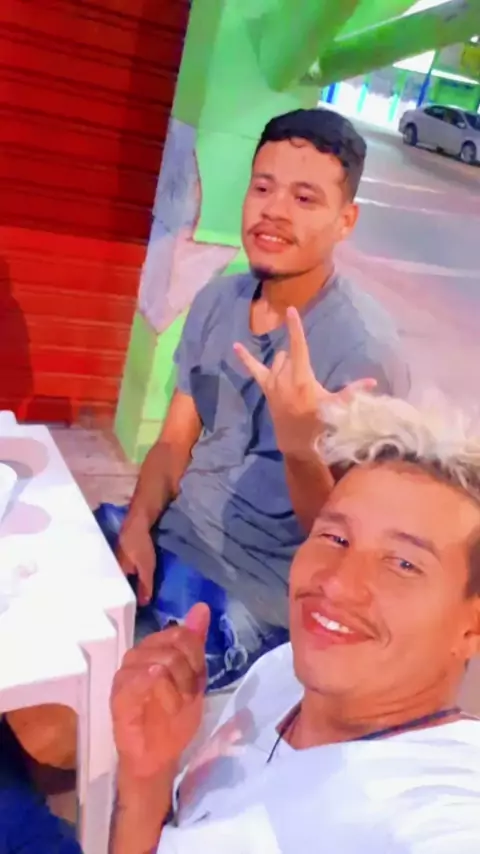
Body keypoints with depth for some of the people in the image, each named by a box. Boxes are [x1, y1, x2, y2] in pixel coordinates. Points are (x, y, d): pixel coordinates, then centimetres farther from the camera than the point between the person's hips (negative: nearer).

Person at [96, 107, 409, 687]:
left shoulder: (363, 349, -19)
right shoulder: (217, 300, 0)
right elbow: (174, 442, 6)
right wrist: (138, 524, -12)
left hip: (258, 584, -6)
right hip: (171, 530, 6)